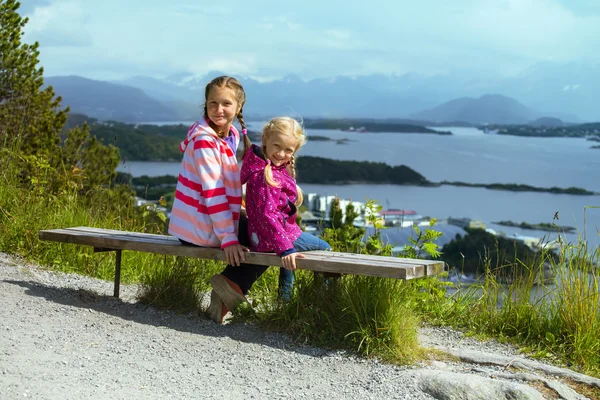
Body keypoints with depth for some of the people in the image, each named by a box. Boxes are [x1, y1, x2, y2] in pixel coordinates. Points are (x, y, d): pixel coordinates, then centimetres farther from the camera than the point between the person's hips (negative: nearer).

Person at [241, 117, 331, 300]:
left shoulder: (277, 168, 3)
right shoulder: (264, 176, -28)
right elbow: (267, 215, -35)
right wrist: (284, 248, -39)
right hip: (271, 241, -10)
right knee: (324, 249, 8)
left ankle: (285, 296, 47)